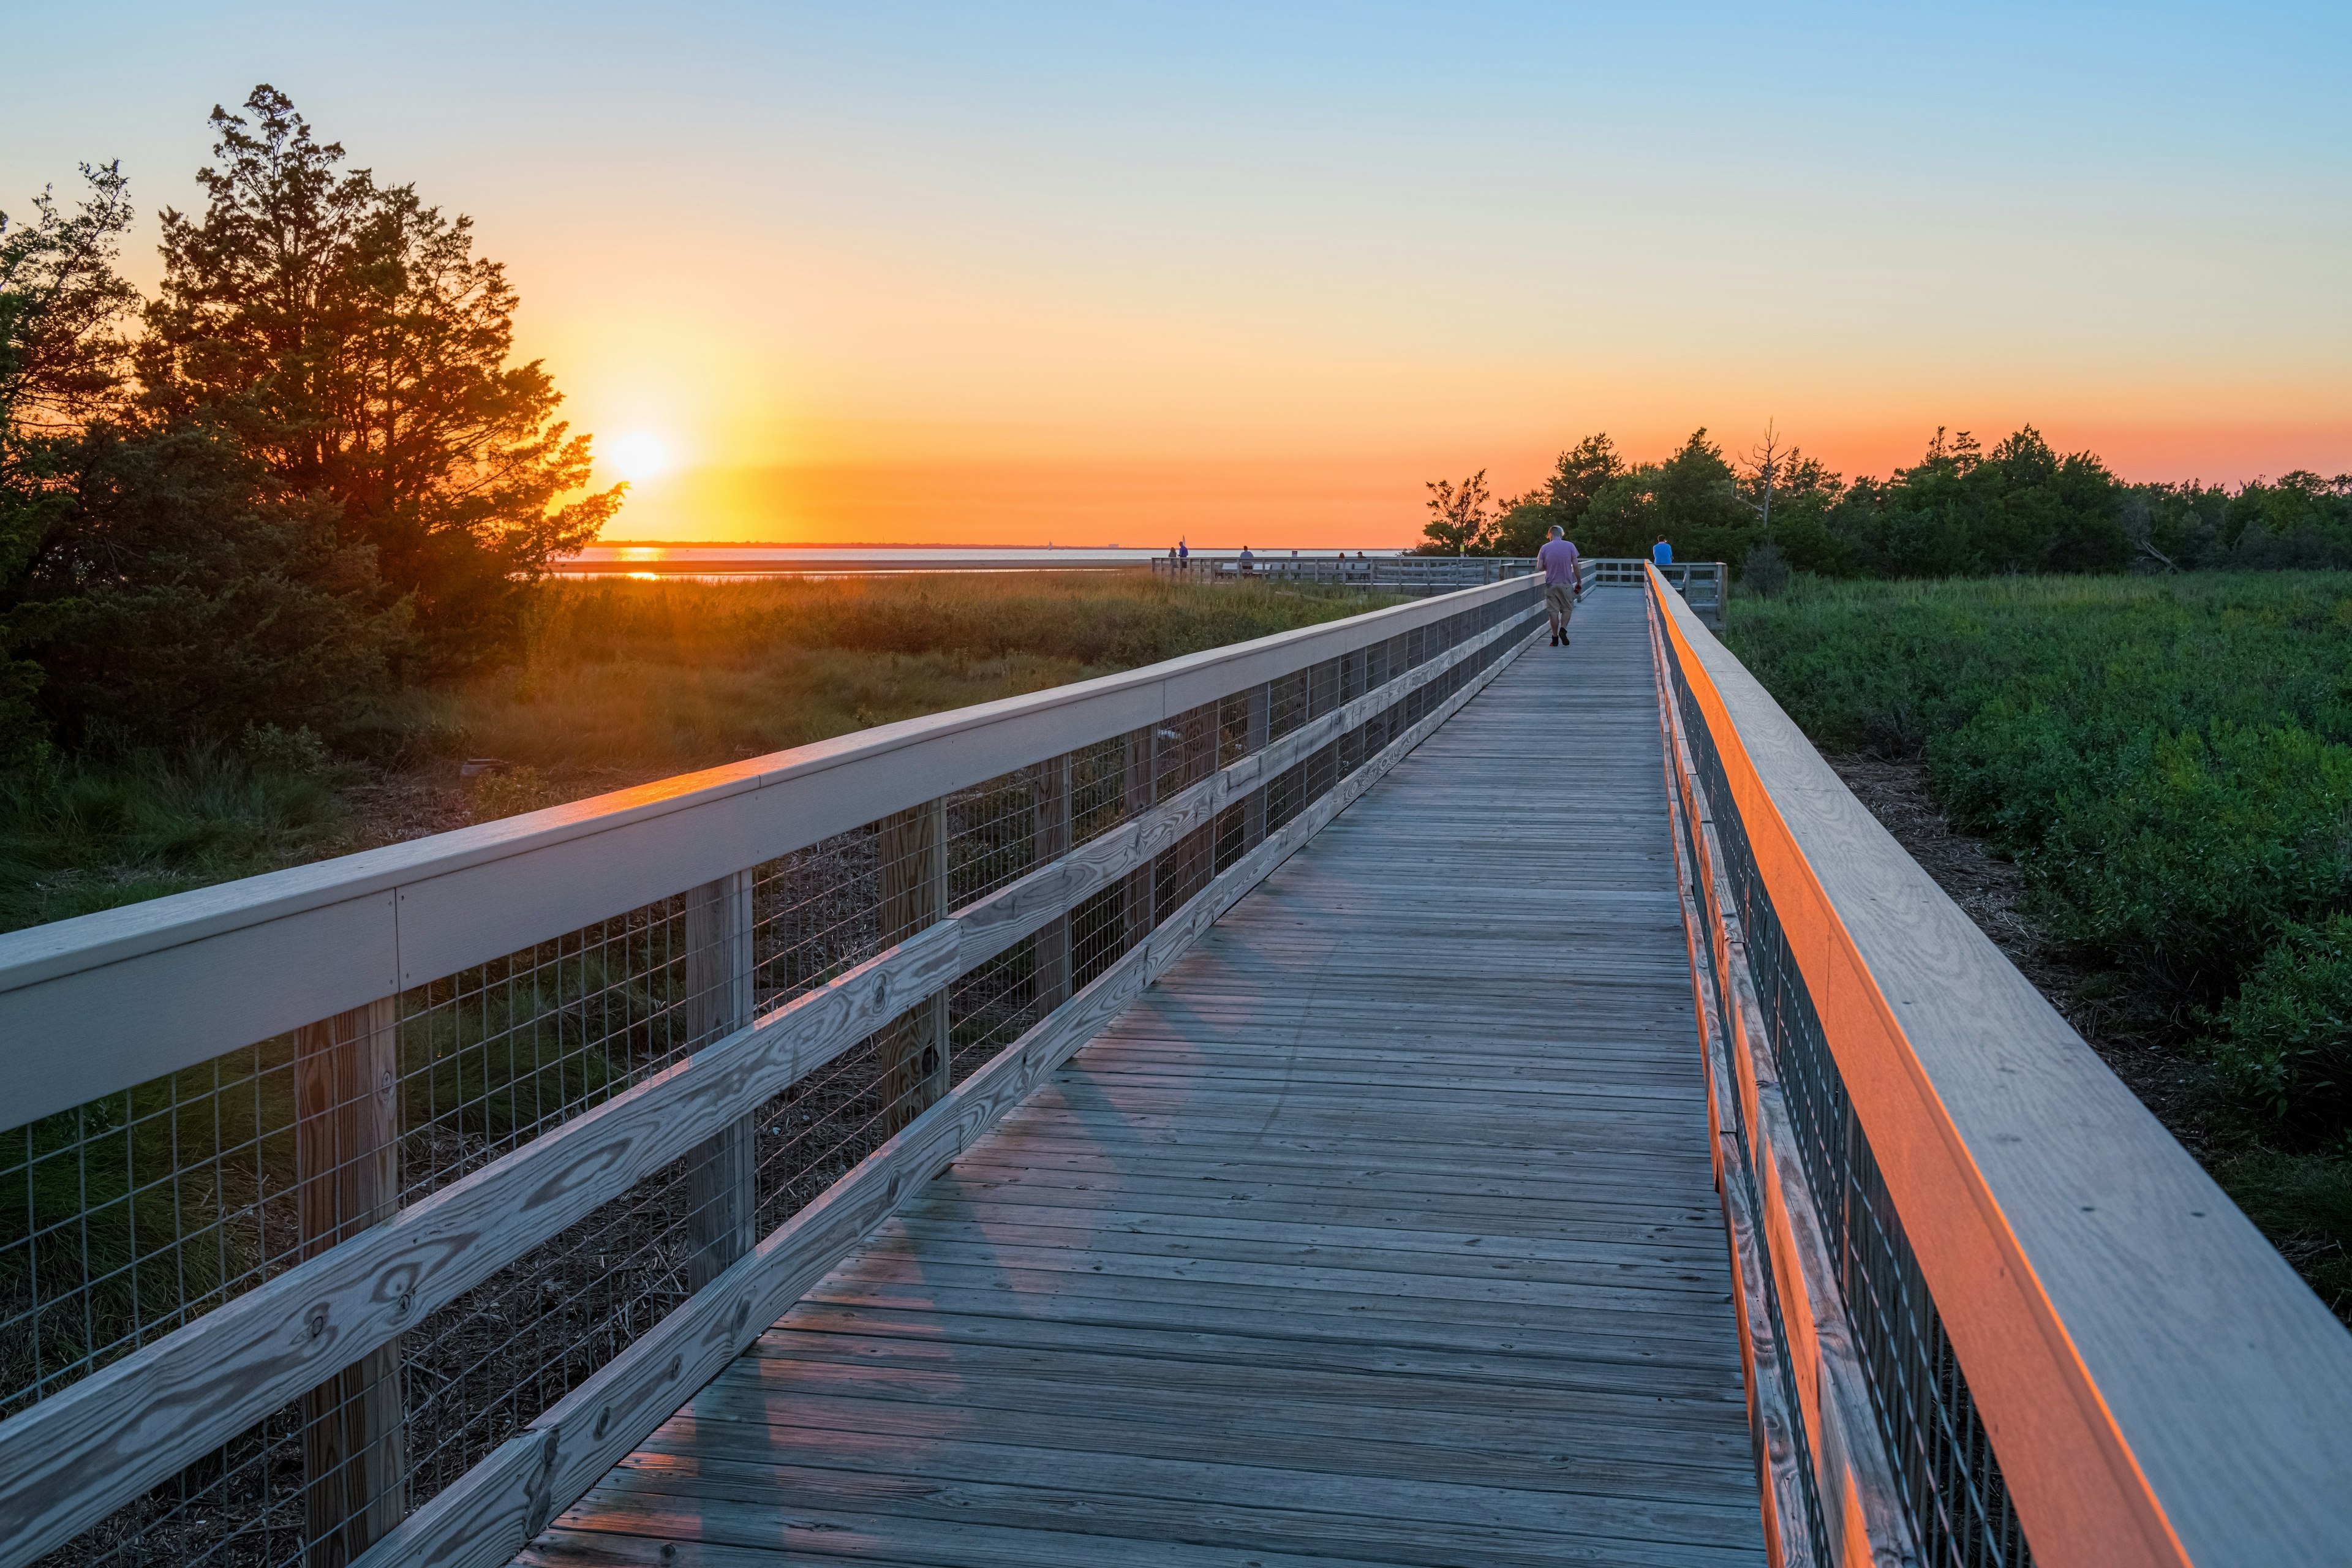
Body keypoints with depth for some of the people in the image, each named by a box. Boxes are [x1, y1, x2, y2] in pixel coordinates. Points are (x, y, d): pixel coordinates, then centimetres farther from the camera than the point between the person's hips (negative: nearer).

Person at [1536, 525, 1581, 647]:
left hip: (1551, 584, 1)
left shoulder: (1545, 548, -1)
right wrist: (1579, 582, 5)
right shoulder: (1570, 546, -3)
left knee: (1554, 611, 4)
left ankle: (1555, 638, 4)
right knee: (1567, 609, 13)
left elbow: (1540, 567, -2)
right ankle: (1563, 629, -8)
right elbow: (1575, 566, -3)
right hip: (1566, 584, -1)